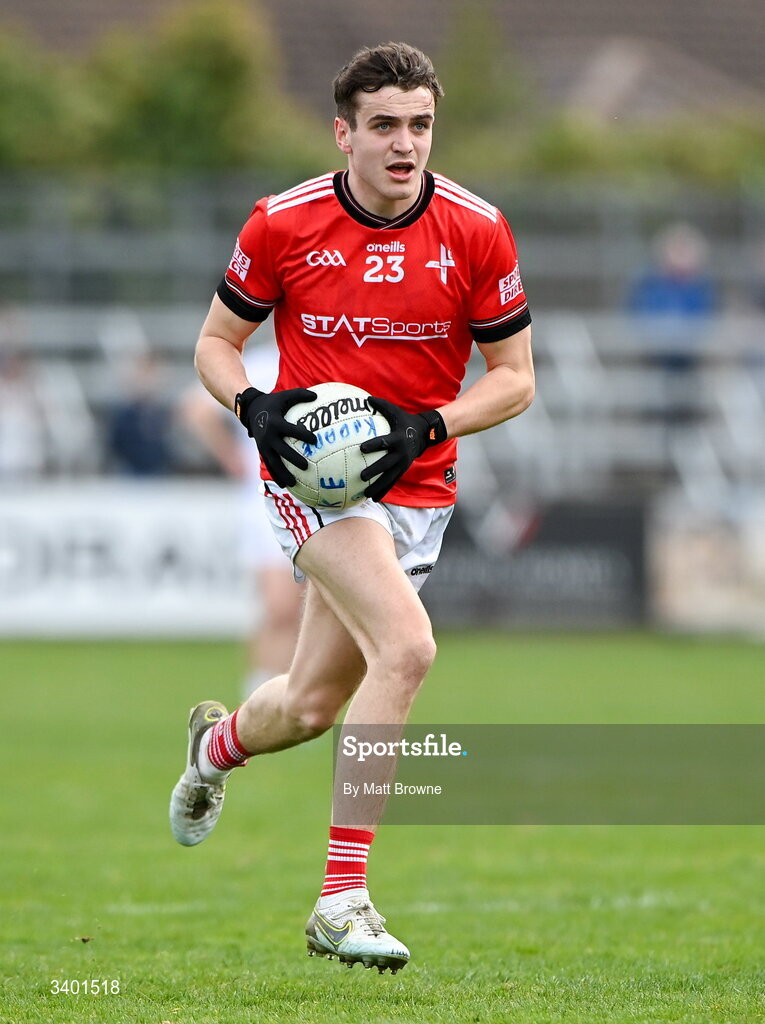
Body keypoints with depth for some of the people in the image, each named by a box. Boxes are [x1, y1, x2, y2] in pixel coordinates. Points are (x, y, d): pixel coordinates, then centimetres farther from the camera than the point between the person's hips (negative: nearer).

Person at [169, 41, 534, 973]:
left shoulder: (477, 231, -5)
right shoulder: (282, 225, -7)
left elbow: (514, 377, 2)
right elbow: (216, 343, 6)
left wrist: (426, 428, -14)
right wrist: (253, 407, -15)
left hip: (413, 486, 3)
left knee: (312, 705, 9)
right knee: (407, 646, -27)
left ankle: (219, 742, 48)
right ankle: (341, 898, -22)